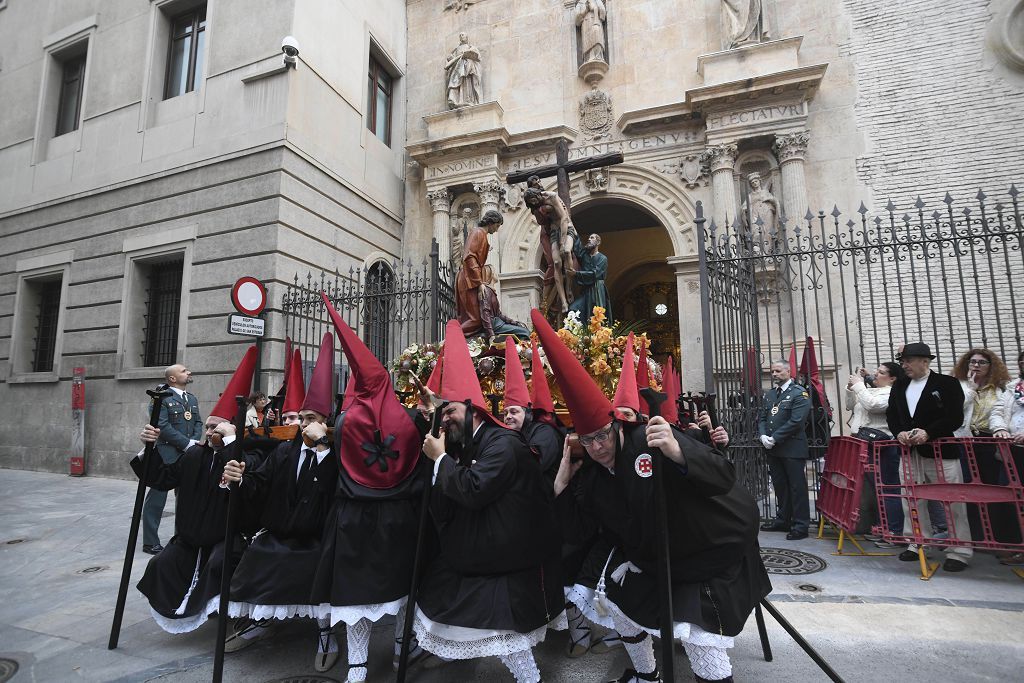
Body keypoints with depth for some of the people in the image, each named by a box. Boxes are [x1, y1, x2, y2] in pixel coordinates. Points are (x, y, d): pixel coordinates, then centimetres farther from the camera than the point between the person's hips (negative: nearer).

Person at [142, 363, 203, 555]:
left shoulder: (192, 399, 16)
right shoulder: (162, 397, -8)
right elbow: (162, 426, -15)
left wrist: (195, 441, -5)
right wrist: (187, 443, -16)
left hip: (188, 454, 7)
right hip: (166, 454, -7)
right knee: (157, 496, 1)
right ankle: (150, 542, 10)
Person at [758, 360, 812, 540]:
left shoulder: (799, 393, -7)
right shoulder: (769, 394, 15)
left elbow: (796, 421, -16)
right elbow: (762, 418, 14)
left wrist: (774, 438, -17)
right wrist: (763, 436, -6)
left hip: (792, 449, -6)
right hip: (773, 450, 7)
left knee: (797, 487, 1)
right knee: (780, 486, 15)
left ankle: (800, 526, 10)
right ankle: (783, 520, 27)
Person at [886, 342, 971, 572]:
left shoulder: (947, 383, -4)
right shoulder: (899, 387, 12)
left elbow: (955, 418, -11)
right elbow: (891, 415, 11)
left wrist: (928, 432, -22)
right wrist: (899, 433, -8)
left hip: (940, 451, -5)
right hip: (909, 453, 5)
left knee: (952, 502, 0)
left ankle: (959, 552, 11)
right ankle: (916, 544, 20)